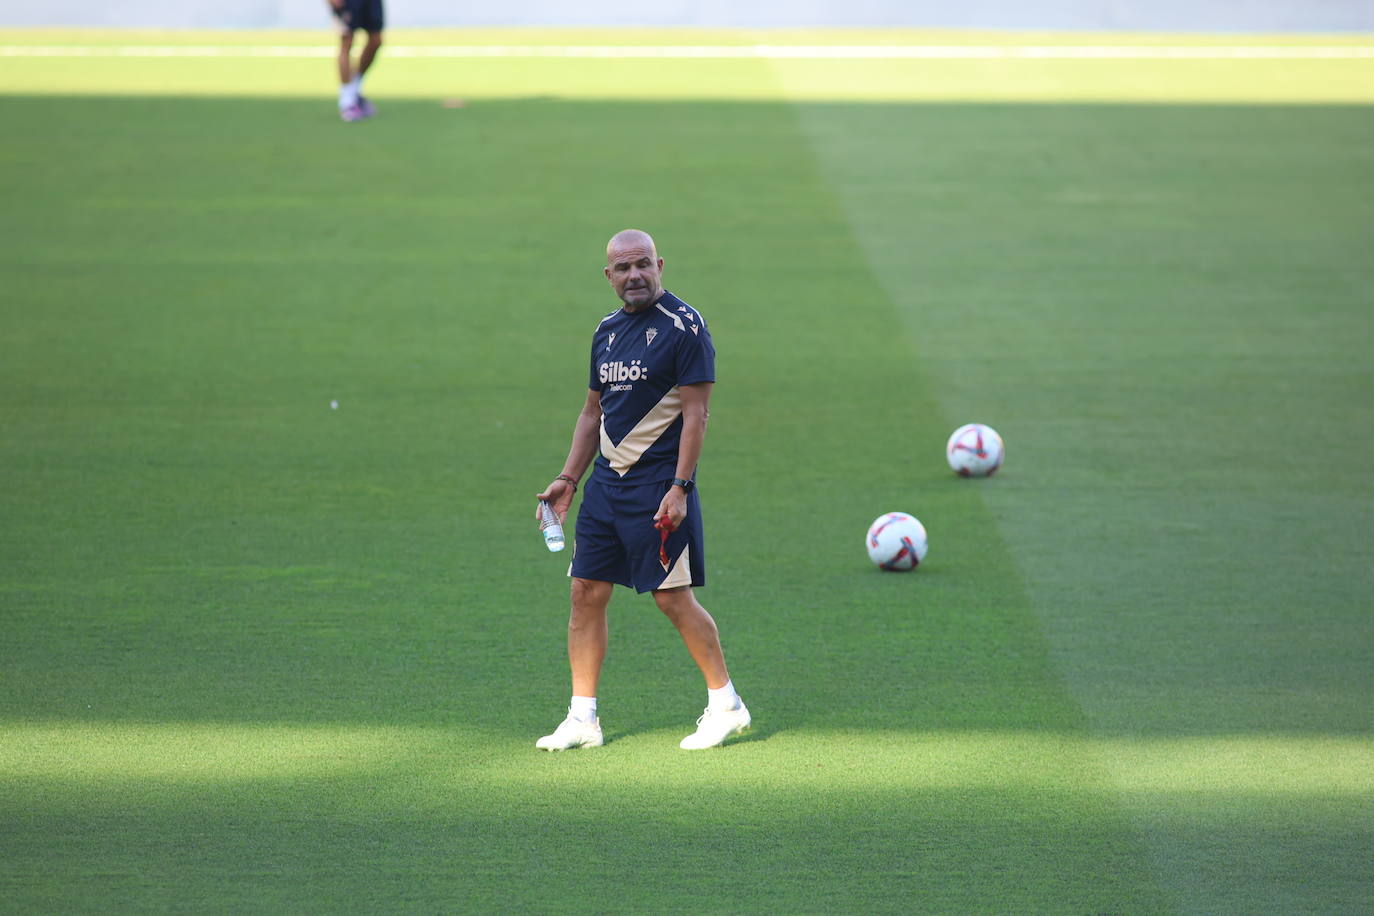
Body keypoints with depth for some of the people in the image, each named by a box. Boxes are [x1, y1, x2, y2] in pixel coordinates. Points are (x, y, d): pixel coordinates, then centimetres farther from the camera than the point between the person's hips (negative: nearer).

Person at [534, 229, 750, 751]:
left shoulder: (683, 327, -9)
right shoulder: (607, 331, 13)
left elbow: (695, 414, -13)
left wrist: (679, 487, -19)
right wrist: (568, 479, 15)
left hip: (659, 484, -7)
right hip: (607, 480, 7)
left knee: (673, 597, -6)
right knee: (586, 592, 4)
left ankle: (725, 704, 9)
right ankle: (582, 718, 9)